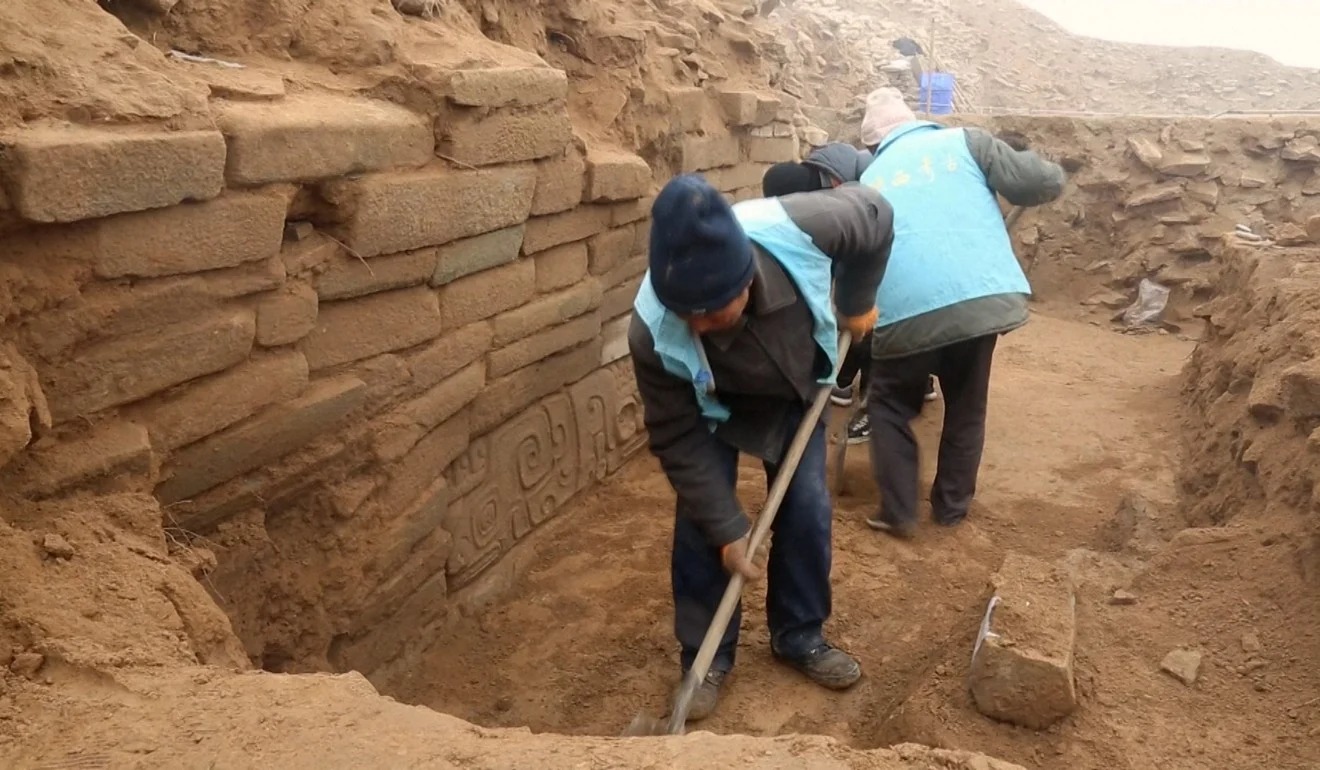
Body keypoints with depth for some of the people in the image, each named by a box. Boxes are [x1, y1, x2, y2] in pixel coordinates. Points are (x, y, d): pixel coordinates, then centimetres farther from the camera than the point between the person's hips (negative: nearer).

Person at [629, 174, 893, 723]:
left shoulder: (797, 229, -42)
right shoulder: (654, 333, -40)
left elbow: (875, 216, -17)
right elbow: (678, 440, -26)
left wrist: (857, 303, -6)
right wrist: (726, 527, -23)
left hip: (796, 389, 2)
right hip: (714, 406, -1)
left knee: (806, 508, 1)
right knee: (699, 521, -8)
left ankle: (799, 636, 22)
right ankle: (705, 655, 12)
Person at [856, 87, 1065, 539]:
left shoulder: (868, 181, 20)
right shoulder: (964, 142, 14)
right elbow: (1047, 183, 8)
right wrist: (1048, 173, 32)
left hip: (907, 313, 0)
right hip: (984, 300, 1)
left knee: (890, 405, 23)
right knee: (967, 407, 23)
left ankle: (898, 514, 21)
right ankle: (952, 507, 35)